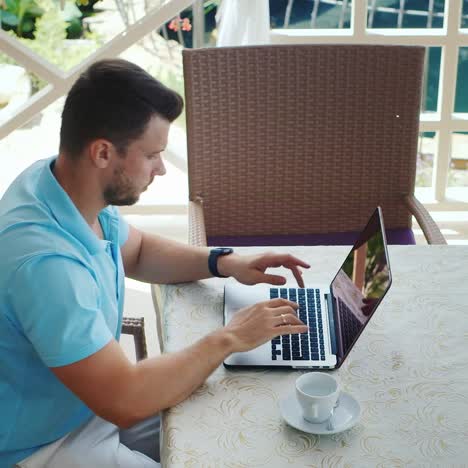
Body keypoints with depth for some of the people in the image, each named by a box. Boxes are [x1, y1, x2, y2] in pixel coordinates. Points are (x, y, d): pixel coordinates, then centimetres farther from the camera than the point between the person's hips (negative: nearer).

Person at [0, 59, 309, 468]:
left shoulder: (65, 182, -8)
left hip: (93, 399, 8)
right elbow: (124, 401, -32)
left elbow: (136, 251, 13)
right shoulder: (44, 261, -35)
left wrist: (224, 263, -2)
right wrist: (229, 339, -20)